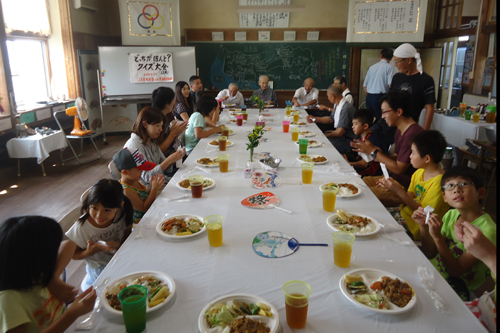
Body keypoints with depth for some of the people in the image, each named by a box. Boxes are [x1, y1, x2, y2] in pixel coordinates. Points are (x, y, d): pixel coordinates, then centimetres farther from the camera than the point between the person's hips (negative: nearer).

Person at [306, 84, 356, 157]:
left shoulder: (346, 108, -23)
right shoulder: (339, 106, 7)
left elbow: (339, 132, -24)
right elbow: (330, 119, 24)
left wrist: (324, 135, -13)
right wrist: (314, 119, 20)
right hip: (341, 135, 9)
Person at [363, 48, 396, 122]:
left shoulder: (372, 67, 13)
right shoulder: (390, 67, -3)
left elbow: (364, 86, 14)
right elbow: (390, 85, -13)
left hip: (369, 97, 6)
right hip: (380, 97, -5)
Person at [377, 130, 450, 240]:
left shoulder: (439, 181, -23)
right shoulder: (419, 172, 3)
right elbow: (409, 199, 6)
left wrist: (399, 191, -25)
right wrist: (392, 187, -11)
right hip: (406, 212, 8)